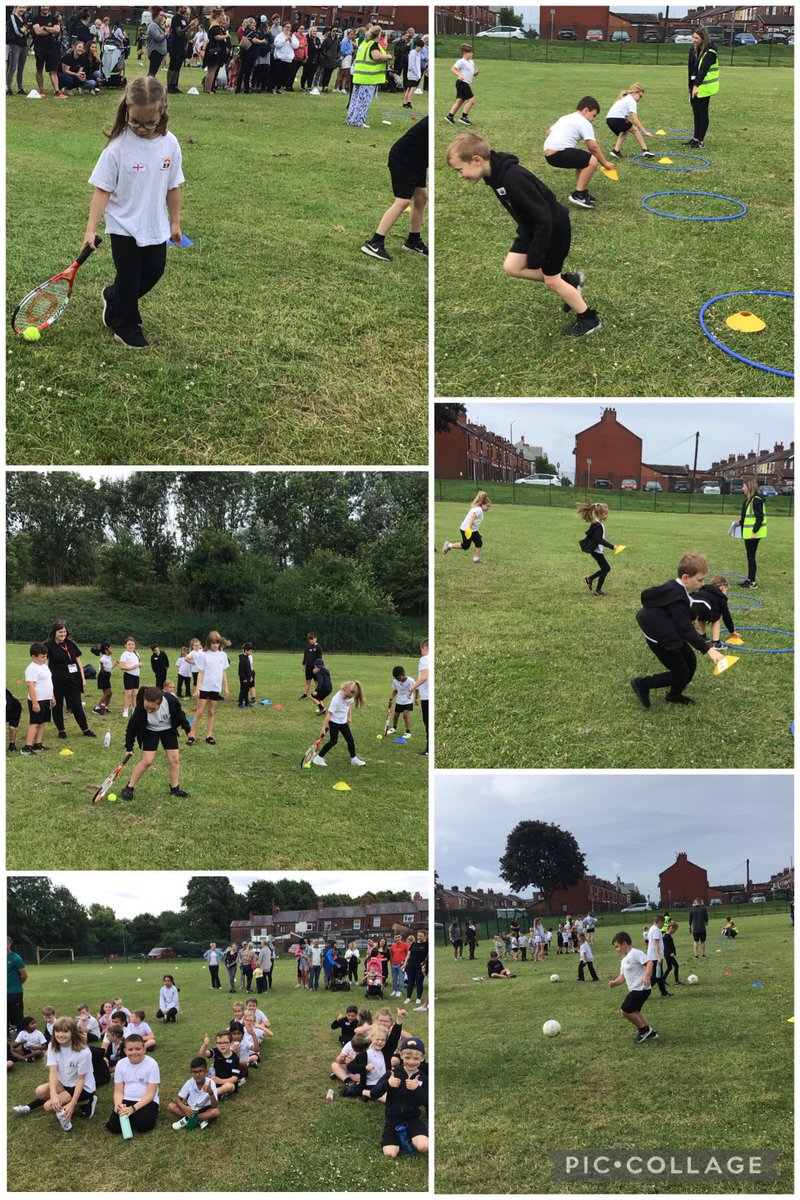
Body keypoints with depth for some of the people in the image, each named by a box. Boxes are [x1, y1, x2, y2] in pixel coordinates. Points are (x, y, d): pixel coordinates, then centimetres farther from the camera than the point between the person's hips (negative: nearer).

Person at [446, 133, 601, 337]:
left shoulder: (513, 178, -36)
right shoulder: (495, 173, -6)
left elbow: (543, 218, -32)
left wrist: (535, 256, -24)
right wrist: (526, 237, 21)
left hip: (553, 228, -9)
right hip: (532, 227, 9)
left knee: (551, 279, 3)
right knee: (511, 267, 9)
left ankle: (589, 319, 23)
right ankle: (570, 280, 23)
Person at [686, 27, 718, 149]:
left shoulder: (710, 52, -17)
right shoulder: (693, 50, 8)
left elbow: (703, 70, -29)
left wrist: (696, 86, -40)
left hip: (704, 88, -7)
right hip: (694, 86, 7)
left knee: (702, 113, 0)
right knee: (696, 113, 14)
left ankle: (701, 141, 7)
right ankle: (696, 138, 24)